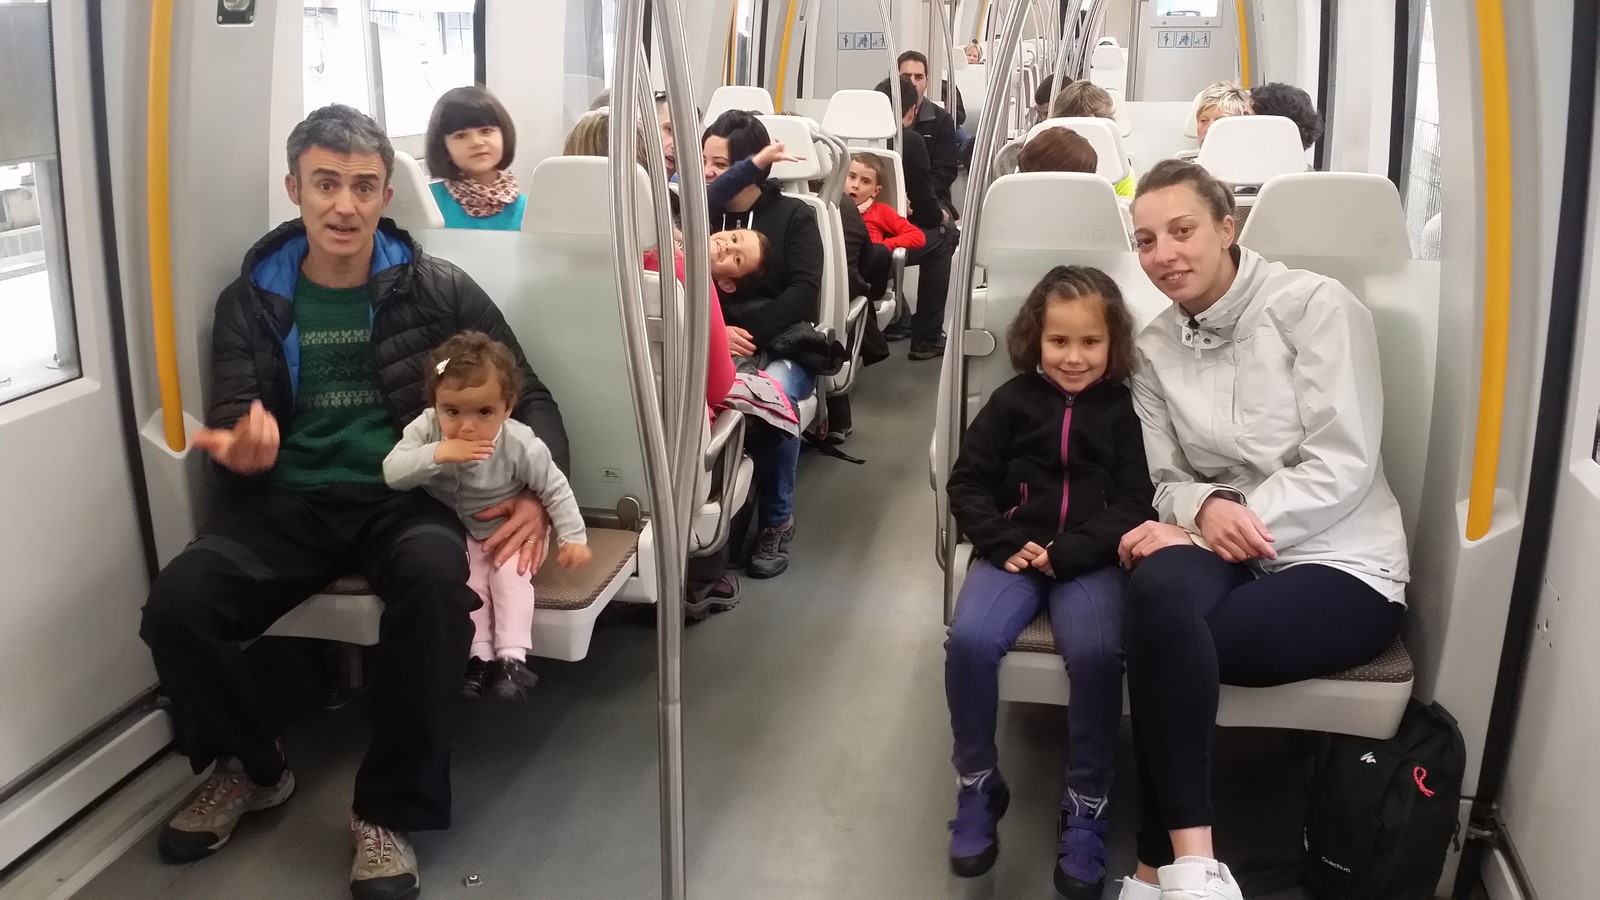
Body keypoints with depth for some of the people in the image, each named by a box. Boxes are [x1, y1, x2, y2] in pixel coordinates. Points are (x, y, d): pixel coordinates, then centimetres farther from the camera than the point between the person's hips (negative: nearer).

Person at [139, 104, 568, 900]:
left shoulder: (438, 289, 4)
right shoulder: (249, 300, 9)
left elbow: (528, 398, 7)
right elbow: (230, 424, 7)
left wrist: (536, 489, -14)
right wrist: (239, 449, -21)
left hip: (406, 495, -2)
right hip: (289, 500, 2)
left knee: (435, 578, -37)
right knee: (177, 602, -26)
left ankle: (388, 811, -16)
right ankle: (252, 765, 8)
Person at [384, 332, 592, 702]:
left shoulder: (520, 445, -26)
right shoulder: (426, 429, -22)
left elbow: (555, 490, -14)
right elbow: (392, 473, -30)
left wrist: (573, 537, -16)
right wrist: (435, 455, -45)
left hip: (508, 530, -2)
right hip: (456, 533, 2)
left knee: (510, 573, -23)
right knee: (469, 576, -20)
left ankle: (512, 656, -20)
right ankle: (480, 655, -15)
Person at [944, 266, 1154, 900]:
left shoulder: (1122, 410, 5)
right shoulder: (1013, 400, 7)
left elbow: (1135, 502, -1)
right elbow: (968, 484, 7)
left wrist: (1066, 555, -15)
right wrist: (1005, 544, -10)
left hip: (1089, 559, -1)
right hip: (1015, 552, 1)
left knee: (1097, 653, -30)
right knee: (969, 639, -26)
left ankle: (1086, 805, -9)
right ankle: (977, 784, -3)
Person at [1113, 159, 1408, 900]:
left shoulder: (1314, 304, -7)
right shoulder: (1155, 348, 9)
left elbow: (1344, 464, -14)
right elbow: (1165, 479, 7)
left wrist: (1244, 521, -22)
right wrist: (1207, 507, -17)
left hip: (1342, 565, -4)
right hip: (1230, 556, 4)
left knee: (1159, 640, -31)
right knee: (1159, 585, -35)